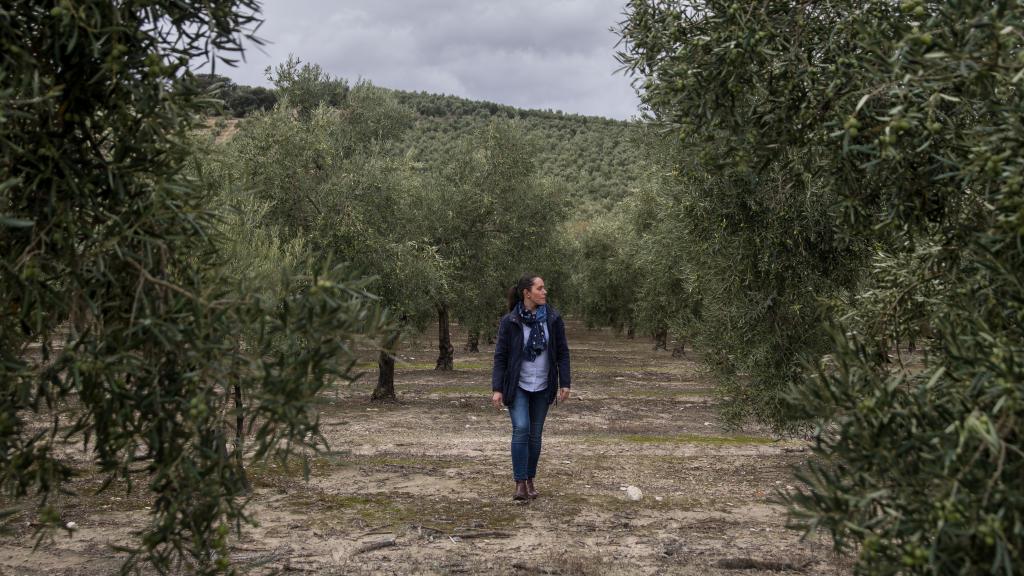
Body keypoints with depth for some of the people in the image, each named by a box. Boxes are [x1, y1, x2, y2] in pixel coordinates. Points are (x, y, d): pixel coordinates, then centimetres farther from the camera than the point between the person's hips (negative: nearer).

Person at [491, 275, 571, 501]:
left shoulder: (553, 319, -1)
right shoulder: (509, 321, -8)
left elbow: (562, 353, 3)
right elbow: (500, 356, -6)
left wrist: (565, 383, -3)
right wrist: (497, 389, -11)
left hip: (542, 388, 3)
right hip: (517, 386, -3)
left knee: (535, 435, 7)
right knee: (521, 429, -16)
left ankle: (530, 481, 21)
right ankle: (520, 483, -10)